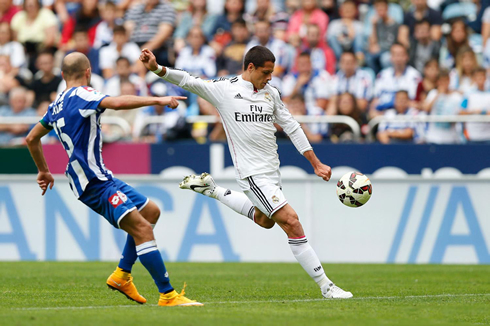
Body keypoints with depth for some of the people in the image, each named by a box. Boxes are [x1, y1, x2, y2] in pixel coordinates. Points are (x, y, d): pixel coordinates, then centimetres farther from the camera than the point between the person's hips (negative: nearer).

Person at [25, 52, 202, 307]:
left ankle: (122, 275, 15)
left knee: (150, 211, 17)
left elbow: (32, 138, 29)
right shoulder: (81, 95, -11)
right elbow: (117, 103, -30)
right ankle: (167, 295, -25)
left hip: (99, 177, 10)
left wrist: (43, 170, 41)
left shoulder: (57, 104, 18)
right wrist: (158, 100, -26)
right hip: (94, 181, -10)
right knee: (142, 228, -19)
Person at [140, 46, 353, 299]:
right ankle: (325, 285, -13)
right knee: (291, 221, -15)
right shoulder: (224, 90, -8)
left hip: (272, 171, 8)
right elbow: (187, 81, -11)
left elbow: (291, 127, 13)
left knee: (265, 220, 28)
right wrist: (156, 68, -27)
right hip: (252, 173, -8)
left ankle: (210, 190, 39)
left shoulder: (271, 93, 8)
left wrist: (316, 163, 11)